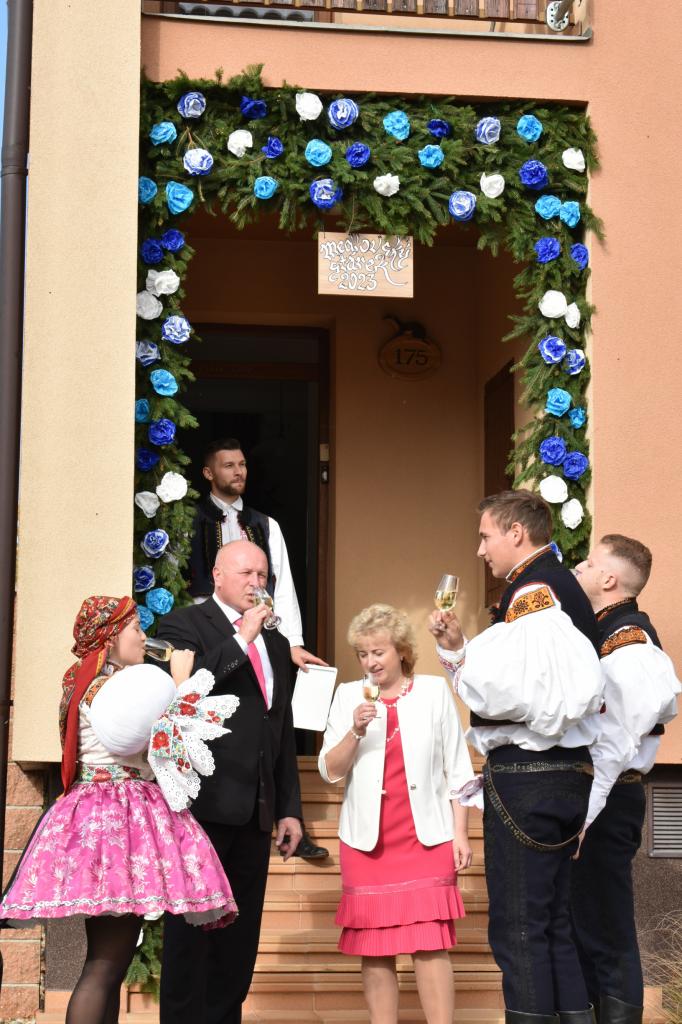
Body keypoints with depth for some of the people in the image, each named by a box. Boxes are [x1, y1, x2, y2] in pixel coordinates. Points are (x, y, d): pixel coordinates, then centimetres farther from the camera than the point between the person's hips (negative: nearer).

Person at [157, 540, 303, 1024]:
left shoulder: (275, 641, 19)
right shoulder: (184, 625, -1)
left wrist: (290, 808, 15)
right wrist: (241, 640, -18)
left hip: (255, 811, 6)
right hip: (203, 803, -6)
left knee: (240, 933, 9)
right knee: (192, 928, -1)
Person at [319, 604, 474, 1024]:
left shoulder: (435, 690, 3)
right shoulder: (348, 696, 6)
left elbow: (457, 769, 5)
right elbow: (330, 771, 1)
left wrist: (460, 833, 1)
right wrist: (355, 731, -15)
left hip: (427, 836, -2)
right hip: (367, 839, 2)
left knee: (431, 943, -7)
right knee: (374, 945, 3)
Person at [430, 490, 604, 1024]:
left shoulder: (532, 594, -15)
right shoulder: (562, 586, 15)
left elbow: (517, 691, -26)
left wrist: (464, 668, -10)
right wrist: (460, 648, 6)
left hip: (527, 775, -10)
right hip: (568, 773, 10)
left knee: (518, 927, -1)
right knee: (556, 920, 17)